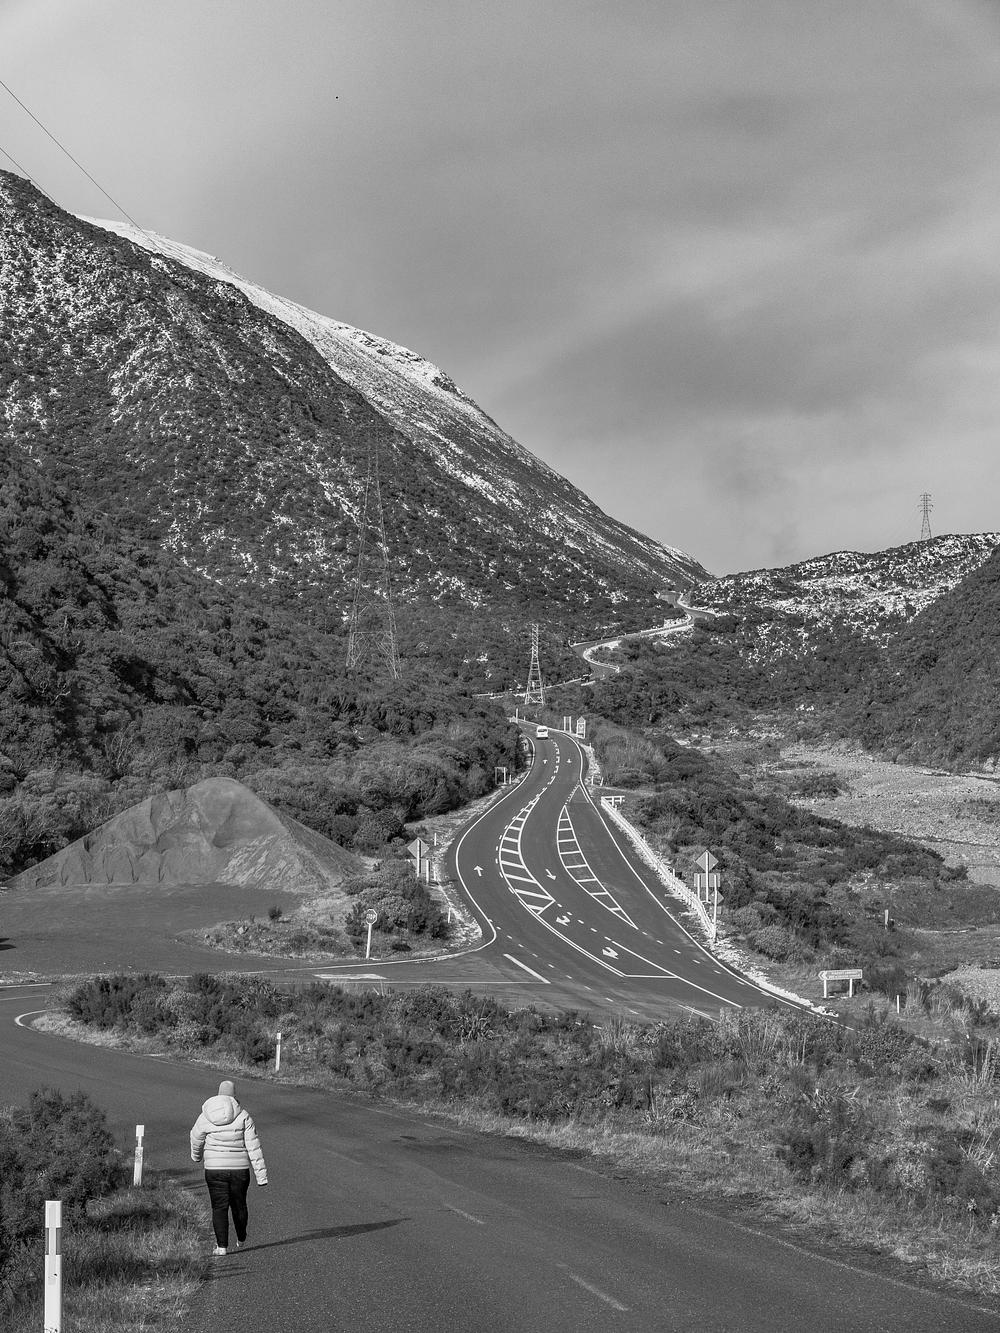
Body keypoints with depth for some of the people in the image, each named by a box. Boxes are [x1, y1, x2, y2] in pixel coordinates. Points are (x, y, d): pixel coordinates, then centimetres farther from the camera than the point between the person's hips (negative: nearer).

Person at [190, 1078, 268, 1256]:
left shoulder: (205, 1117, -4)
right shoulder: (243, 1116, -8)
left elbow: (196, 1139, 13)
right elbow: (253, 1147, -9)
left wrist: (196, 1155, 35)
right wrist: (261, 1174, -6)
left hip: (214, 1169, 0)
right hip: (239, 1168, 0)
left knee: (219, 1207, 4)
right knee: (239, 1204, 18)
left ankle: (222, 1246, -3)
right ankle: (241, 1240, 35)